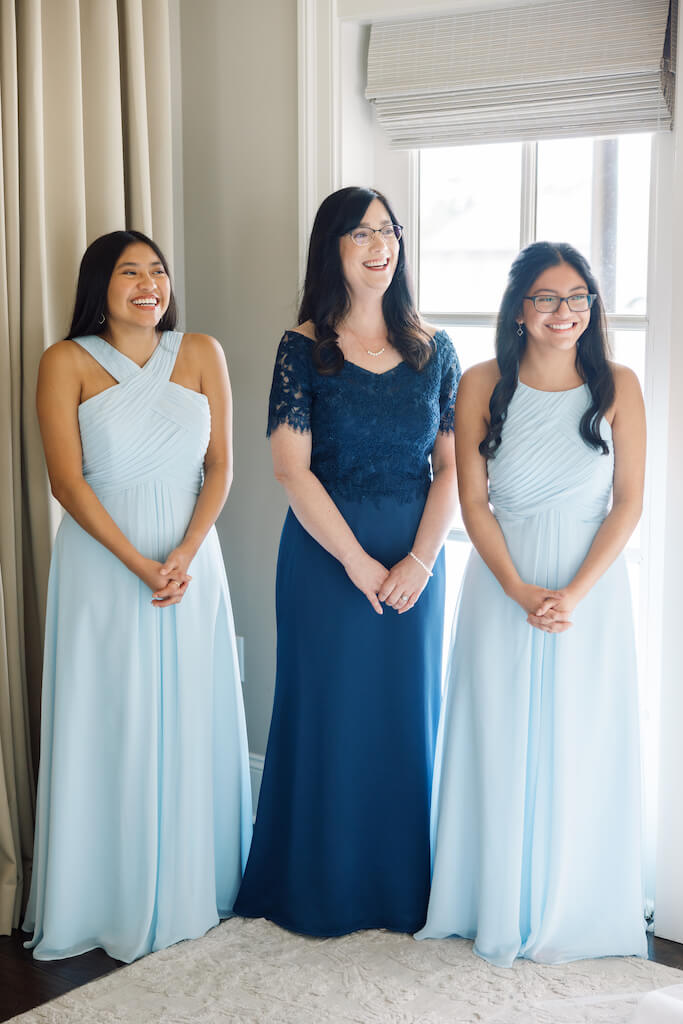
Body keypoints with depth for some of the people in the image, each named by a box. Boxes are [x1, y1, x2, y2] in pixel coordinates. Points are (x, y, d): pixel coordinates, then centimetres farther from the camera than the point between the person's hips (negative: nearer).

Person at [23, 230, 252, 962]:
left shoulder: (201, 354, 5)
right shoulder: (66, 363, -3)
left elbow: (220, 465, 2)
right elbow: (67, 481, -9)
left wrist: (185, 555, -12)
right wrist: (138, 563, -17)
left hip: (191, 562, 2)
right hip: (102, 565, -2)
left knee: (190, 724, 9)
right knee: (106, 729, 5)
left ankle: (191, 892, 26)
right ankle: (105, 903, 19)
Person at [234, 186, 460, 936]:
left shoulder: (433, 350, 4)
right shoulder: (304, 349, -4)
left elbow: (451, 466, 1)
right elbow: (291, 469, -10)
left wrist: (419, 560, -11)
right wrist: (358, 563, -14)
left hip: (416, 559, 3)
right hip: (325, 552, -2)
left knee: (408, 711, 10)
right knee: (329, 712, 5)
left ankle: (405, 886, 26)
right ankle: (322, 887, 22)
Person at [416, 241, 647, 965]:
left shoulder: (617, 387, -2)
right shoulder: (483, 386, -3)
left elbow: (628, 501, -4)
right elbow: (473, 502, -3)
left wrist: (573, 592, -14)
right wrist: (521, 591, -13)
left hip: (591, 589, 0)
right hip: (502, 588, 0)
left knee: (579, 752, 7)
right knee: (501, 749, 7)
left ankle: (572, 914, 26)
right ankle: (498, 912, 25)